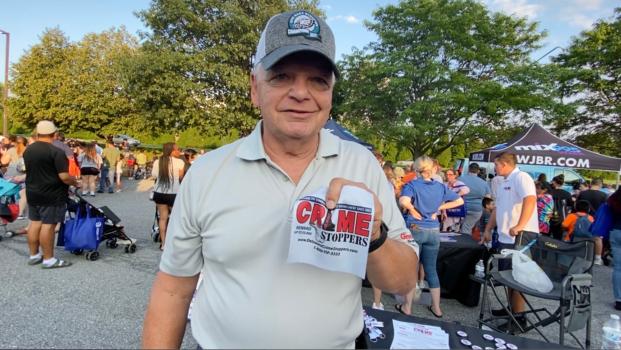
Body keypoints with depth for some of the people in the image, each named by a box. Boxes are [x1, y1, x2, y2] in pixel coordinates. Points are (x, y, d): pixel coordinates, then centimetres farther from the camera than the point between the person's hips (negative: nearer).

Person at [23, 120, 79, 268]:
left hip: (32, 193, 8)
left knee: (35, 223, 14)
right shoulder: (56, 152, -19)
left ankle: (34, 255, 23)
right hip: (51, 195, -8)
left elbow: (31, 170, 18)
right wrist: (75, 183, -5)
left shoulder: (28, 150, 7)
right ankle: (48, 259, 2)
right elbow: (64, 177, -23)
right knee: (48, 225, -4)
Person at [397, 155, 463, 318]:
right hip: (434, 231, 4)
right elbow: (459, 201, 8)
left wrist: (412, 210, -12)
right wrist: (439, 208, 4)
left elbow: (403, 201, -31)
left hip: (415, 229, -4)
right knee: (431, 269, 15)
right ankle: (436, 307, 25)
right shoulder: (441, 186, 2)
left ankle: (407, 307, 16)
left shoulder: (412, 185, -11)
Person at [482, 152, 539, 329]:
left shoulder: (521, 177, -11)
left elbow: (530, 200, -26)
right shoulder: (502, 182, 18)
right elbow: (498, 208, 25)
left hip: (521, 235, -9)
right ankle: (512, 308, 29)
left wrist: (520, 225, -33)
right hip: (506, 236, 9)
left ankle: (519, 317, 4)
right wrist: (488, 229, 24)